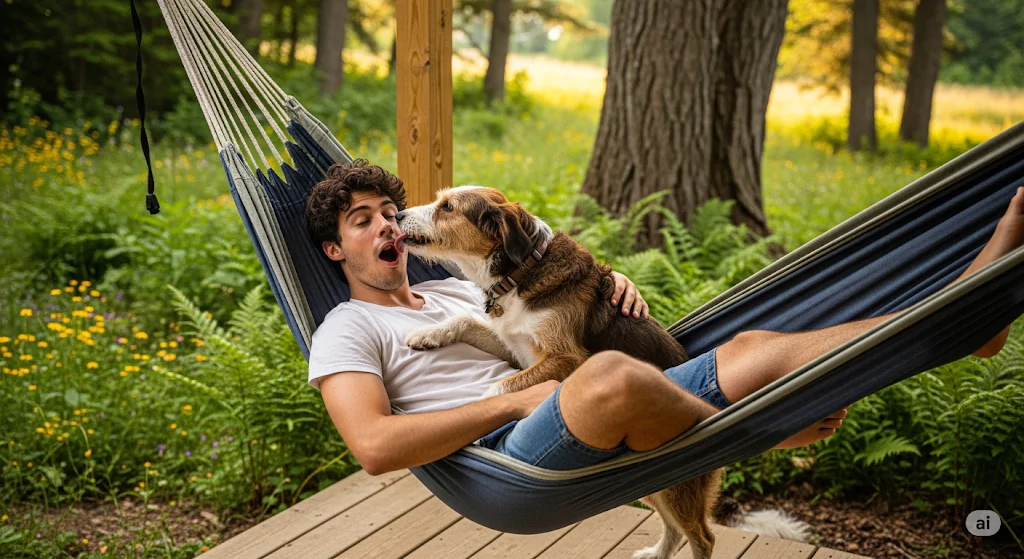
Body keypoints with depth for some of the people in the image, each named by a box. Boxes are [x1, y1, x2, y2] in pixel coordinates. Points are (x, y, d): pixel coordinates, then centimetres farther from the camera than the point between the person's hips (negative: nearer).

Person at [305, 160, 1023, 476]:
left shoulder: (456, 289, 26)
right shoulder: (347, 330, 4)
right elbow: (375, 446, -14)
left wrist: (607, 282, 8)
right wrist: (517, 398, -14)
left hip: (577, 442, 7)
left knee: (756, 348, -8)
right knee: (612, 375, -39)